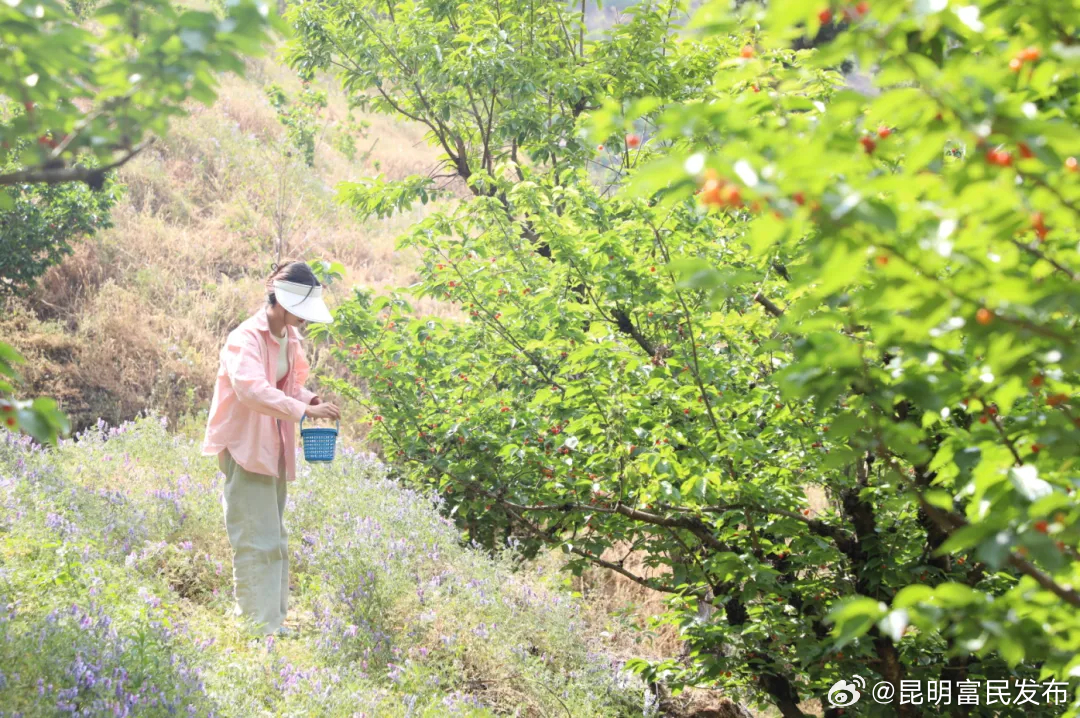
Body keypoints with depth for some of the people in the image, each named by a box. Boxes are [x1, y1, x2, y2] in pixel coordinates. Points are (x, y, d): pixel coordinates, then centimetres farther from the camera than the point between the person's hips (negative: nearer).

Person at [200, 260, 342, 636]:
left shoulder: (290, 338, 10)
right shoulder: (246, 338, -17)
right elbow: (251, 388, -34)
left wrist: (308, 397, 2)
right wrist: (304, 410, -39)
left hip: (273, 447, 9)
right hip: (245, 446, -9)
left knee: (274, 540, 13)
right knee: (258, 541, -11)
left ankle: (273, 623, 21)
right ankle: (260, 627, -11)